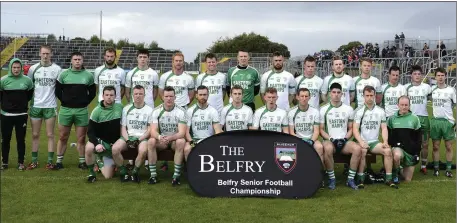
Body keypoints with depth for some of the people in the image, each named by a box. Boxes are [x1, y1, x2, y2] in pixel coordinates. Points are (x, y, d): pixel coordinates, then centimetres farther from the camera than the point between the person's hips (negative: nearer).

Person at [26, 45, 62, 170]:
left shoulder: (57, 69, -2)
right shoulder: (33, 68, 3)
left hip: (50, 106, -2)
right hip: (35, 106, 2)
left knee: (50, 135, 2)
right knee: (35, 135, 7)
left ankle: (50, 161, 8)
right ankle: (34, 161, 15)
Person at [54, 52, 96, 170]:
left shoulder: (88, 75, 4)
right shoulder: (64, 74, 3)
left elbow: (92, 92, 11)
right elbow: (58, 91, 10)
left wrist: (85, 103, 2)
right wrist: (65, 102, 4)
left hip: (82, 111, 0)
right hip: (65, 110, 0)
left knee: (81, 138, 3)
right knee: (62, 137, 6)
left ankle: (82, 161, 13)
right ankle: (59, 161, 15)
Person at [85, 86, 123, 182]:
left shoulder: (120, 107, -5)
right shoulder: (97, 111, -11)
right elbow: (90, 131, -13)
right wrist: (97, 144, -29)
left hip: (114, 144, 2)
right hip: (100, 140, -2)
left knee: (108, 176, -1)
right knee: (89, 148, -38)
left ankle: (101, 162, 34)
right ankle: (91, 173, -13)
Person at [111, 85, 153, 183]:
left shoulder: (149, 110, 5)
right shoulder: (126, 109, 13)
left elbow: (150, 130, 0)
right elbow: (123, 128, 9)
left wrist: (139, 140, -12)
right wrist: (127, 140, -8)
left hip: (142, 138, -2)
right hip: (128, 136, 3)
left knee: (143, 150, -36)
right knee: (115, 148, -27)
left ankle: (135, 172, -11)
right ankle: (123, 172, -7)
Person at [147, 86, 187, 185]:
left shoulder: (181, 111, -12)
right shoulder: (157, 111, -6)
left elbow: (182, 133, -20)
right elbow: (153, 131, -14)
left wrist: (170, 138, -39)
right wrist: (159, 137, -38)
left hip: (175, 139, -2)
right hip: (161, 140, 2)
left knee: (181, 142, -35)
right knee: (151, 141, -29)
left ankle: (177, 175, -29)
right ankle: (153, 175, -22)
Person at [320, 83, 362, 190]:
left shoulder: (348, 109, 11)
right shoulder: (324, 109, 5)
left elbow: (350, 128, 13)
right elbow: (321, 129, 3)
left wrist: (345, 139, -6)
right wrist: (331, 139, -12)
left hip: (344, 141, 2)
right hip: (329, 140, -2)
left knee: (357, 148, -29)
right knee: (328, 149, -38)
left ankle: (350, 179, -17)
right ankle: (331, 179, -22)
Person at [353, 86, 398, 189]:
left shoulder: (380, 111, 13)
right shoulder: (359, 111, 2)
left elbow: (384, 128, 10)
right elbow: (355, 129, -5)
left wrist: (385, 141, -8)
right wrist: (361, 142, -21)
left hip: (374, 142, 3)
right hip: (361, 141, -3)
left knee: (388, 150, -23)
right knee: (362, 151, -35)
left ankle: (388, 178, -13)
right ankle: (360, 178, -25)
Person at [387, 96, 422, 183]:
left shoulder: (415, 118, 2)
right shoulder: (392, 118, 0)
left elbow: (418, 137, 5)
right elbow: (388, 134, 5)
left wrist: (417, 152, -1)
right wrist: (394, 144, -13)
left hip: (411, 150, 2)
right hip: (397, 147, -1)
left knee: (408, 180, 4)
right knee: (397, 155, -40)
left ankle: (402, 167, 37)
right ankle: (395, 175, -13)